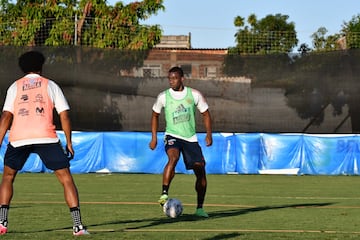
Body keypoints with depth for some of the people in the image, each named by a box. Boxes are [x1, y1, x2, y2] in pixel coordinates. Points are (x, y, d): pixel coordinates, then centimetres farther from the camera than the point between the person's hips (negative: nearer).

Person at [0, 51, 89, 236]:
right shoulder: (50, 85, 14)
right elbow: (64, 115, 7)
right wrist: (69, 142, 13)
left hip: (18, 137, 1)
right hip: (46, 137, -1)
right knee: (66, 178, 5)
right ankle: (78, 225, -4)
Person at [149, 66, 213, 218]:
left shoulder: (194, 94, -1)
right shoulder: (163, 97, -2)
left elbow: (205, 113, 9)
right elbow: (155, 115, 14)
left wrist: (209, 134, -2)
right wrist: (154, 137, 8)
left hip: (190, 138, 2)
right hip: (172, 136, -2)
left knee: (200, 171, -2)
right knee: (173, 157, -34)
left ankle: (200, 208, 11)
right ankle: (164, 194, -37)